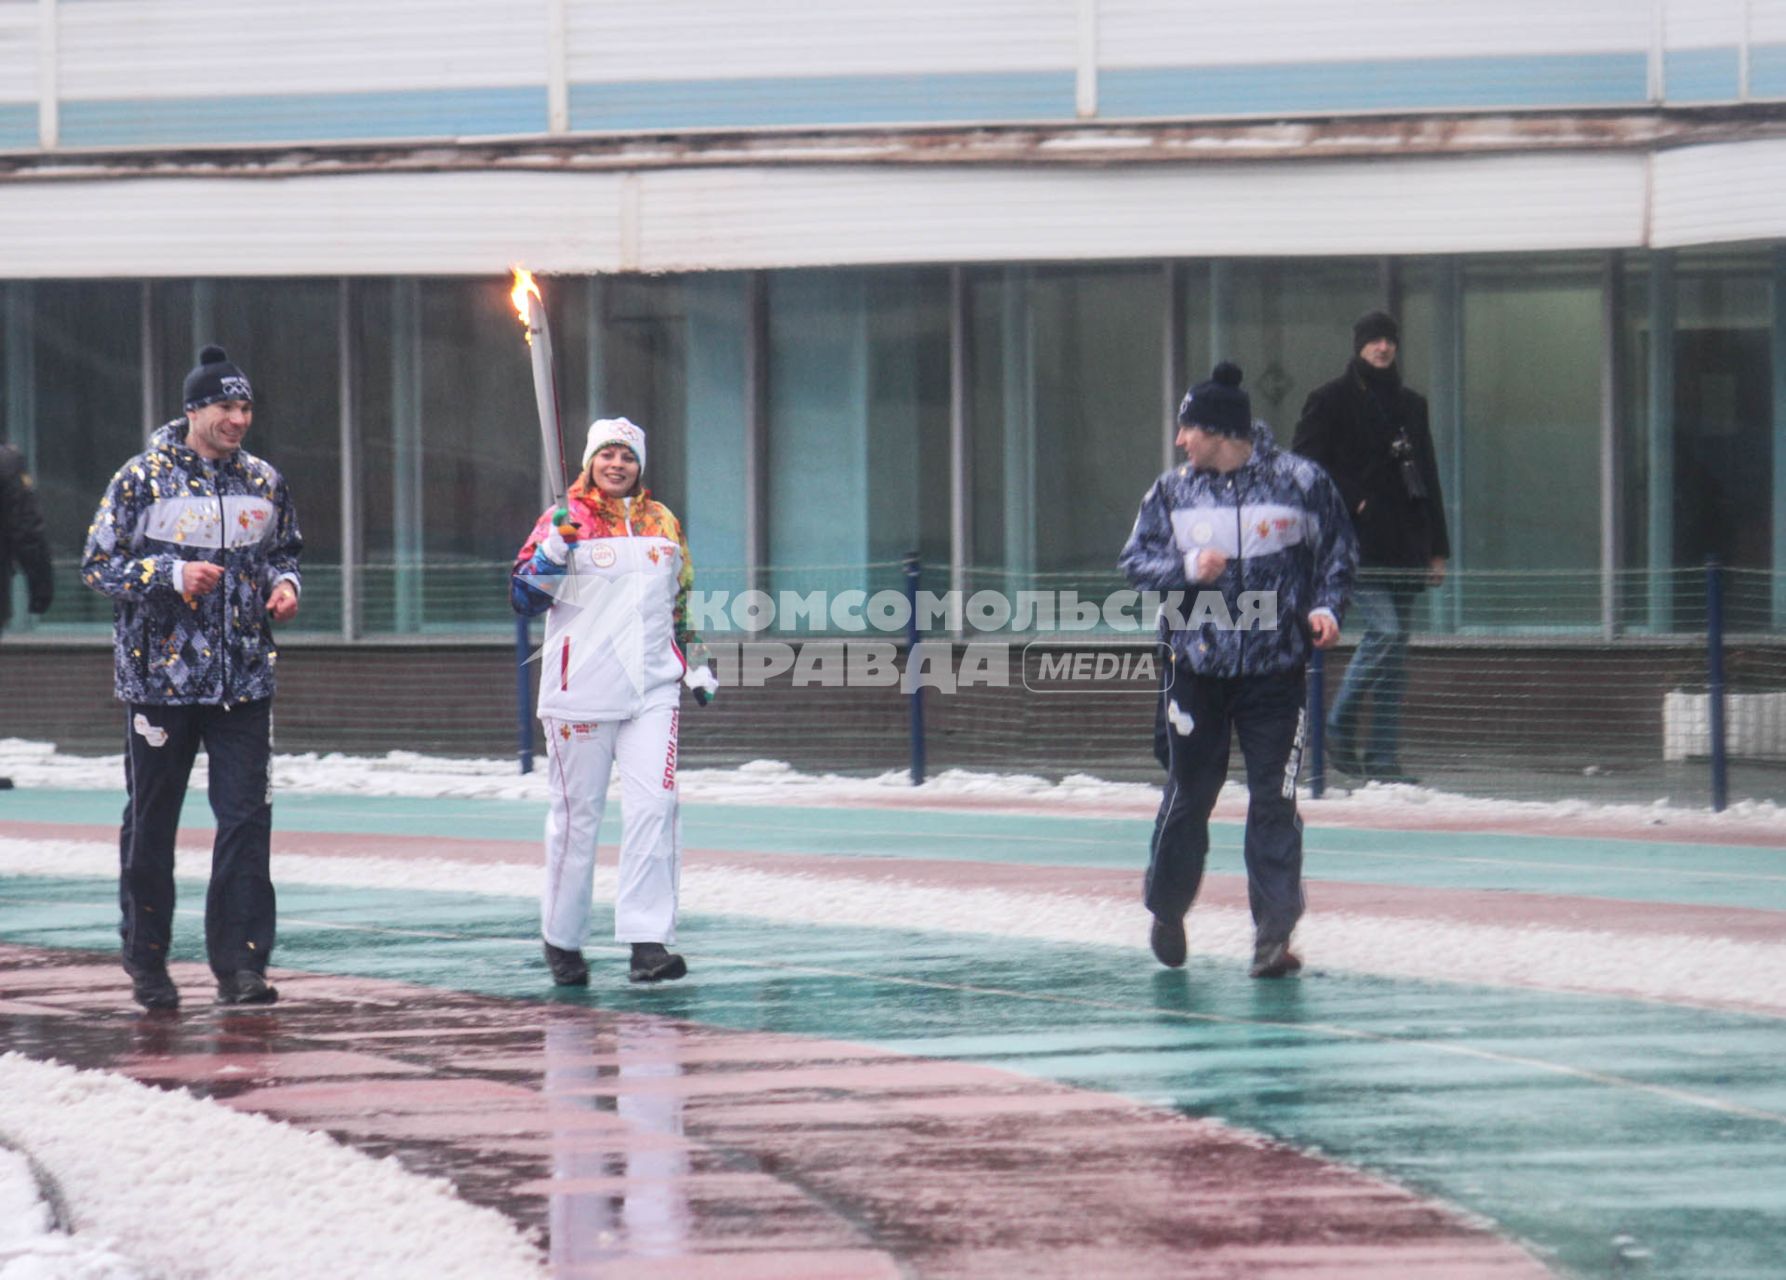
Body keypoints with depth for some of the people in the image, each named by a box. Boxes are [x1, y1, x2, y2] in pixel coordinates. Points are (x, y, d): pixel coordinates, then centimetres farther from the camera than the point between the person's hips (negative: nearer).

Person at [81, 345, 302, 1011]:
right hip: (160, 676, -3)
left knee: (247, 819, -6)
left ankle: (241, 965, -4)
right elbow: (98, 564, -4)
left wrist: (285, 583, 0)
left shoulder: (264, 483, 8)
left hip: (244, 681, 3)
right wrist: (173, 576, -17)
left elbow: (284, 551, 23)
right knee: (151, 824, 6)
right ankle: (146, 962, 20)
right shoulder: (142, 479, -4)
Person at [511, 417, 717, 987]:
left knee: (655, 805, -10)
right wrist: (552, 550, -21)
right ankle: (562, 939, 17)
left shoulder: (662, 522, 14)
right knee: (577, 816, 2)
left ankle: (649, 941, -11)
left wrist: (694, 663, 22)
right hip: (580, 692, -3)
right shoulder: (565, 520, 0)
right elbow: (525, 598, -6)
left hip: (652, 689, 3)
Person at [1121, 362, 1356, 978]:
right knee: (1188, 796, 9)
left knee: (1274, 802, -5)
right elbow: (1136, 560, 6)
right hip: (1196, 668, 2)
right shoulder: (1172, 490, 5)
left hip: (1276, 672, -2)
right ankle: (1167, 909, 29)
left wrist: (1325, 606, -9)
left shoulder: (1302, 482, -2)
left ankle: (1274, 933, -3)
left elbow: (1338, 553, 7)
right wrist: (1188, 569, -12)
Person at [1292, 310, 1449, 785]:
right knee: (1385, 631, -19)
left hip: (1404, 544, 6)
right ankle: (1339, 728, -3)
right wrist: (1351, 502, -12)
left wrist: (1436, 549, 16)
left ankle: (1383, 757, 6)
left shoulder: (1411, 405, 18)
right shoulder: (1330, 401, 1)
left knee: (1395, 647, 3)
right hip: (1357, 543, -6)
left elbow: (1427, 478, 21)